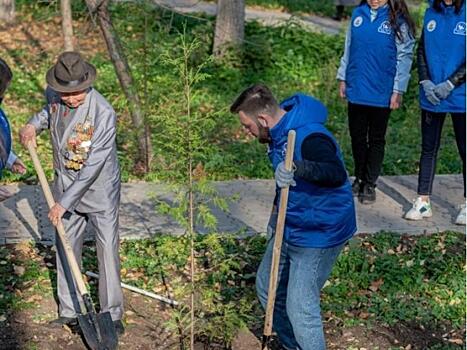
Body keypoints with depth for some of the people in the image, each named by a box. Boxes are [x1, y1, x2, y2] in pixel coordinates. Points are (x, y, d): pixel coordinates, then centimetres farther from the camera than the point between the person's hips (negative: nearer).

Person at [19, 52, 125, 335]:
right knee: (66, 247, 12)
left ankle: (112, 313, 15)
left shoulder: (103, 114, -30)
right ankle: (69, 311, 26)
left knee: (108, 249, 1)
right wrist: (34, 124, -2)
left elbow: (93, 166, -28)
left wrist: (64, 202, -24)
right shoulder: (54, 94, -9)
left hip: (99, 187, -6)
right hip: (65, 184, 6)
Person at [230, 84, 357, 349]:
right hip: (289, 229, 10)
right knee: (268, 288, 20)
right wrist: (277, 212, 26)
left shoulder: (310, 137, -29)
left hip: (319, 235, -10)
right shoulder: (280, 133, 1)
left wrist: (297, 168, -62)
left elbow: (336, 175, -47)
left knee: (300, 309, -9)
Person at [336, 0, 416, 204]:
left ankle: (370, 184, 20)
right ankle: (359, 179, 30)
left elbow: (404, 57, -8)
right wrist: (343, 77, 11)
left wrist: (398, 91, -10)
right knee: (357, 137, 14)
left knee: (376, 140, 9)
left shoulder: (398, 20, -9)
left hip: (381, 93, -4)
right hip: (356, 90, 4)